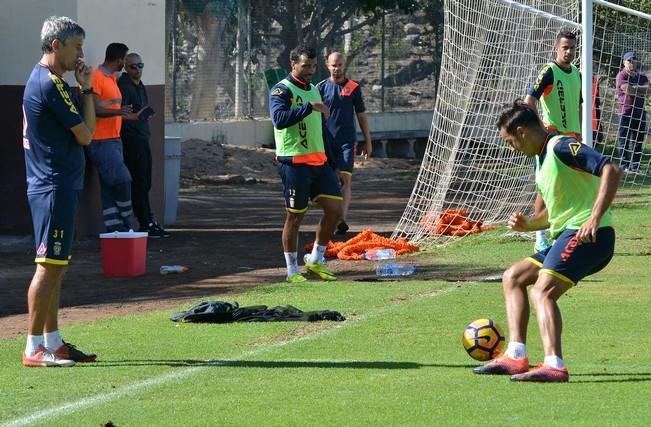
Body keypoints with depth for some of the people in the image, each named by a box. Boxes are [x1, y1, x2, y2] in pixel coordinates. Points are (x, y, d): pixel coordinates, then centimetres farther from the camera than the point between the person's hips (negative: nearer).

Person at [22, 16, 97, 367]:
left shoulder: (40, 81, 16)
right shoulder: (51, 84, -16)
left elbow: (79, 129, 19)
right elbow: (85, 135, -13)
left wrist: (83, 90, 8)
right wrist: (86, 89, -5)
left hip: (58, 185, 11)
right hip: (55, 188, -11)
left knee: (56, 267, 14)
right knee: (49, 266, -10)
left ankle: (52, 342, 19)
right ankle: (34, 348, -10)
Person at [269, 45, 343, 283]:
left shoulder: (314, 90, 18)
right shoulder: (282, 91, -9)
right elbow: (279, 118, -27)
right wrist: (310, 107, -31)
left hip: (318, 160, 8)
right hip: (294, 162, -8)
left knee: (334, 209, 2)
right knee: (295, 216, -2)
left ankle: (315, 261, 15)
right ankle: (292, 271, 7)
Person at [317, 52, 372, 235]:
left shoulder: (353, 88, 5)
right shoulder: (321, 88, 5)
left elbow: (361, 116, 11)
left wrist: (368, 141, 11)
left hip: (347, 141, -1)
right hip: (326, 141, 1)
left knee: (345, 179, -13)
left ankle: (342, 219, -24)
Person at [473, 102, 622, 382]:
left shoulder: (562, 147, -11)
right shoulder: (543, 159, 20)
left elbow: (611, 171, -22)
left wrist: (594, 218, -29)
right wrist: (526, 224, 10)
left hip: (587, 236, -11)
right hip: (566, 236, 11)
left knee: (543, 291, -24)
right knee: (513, 277, 16)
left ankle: (554, 366, -36)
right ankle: (516, 356, 8)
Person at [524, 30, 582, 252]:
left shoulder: (576, 73, 13)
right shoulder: (549, 72, -10)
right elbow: (529, 101, -18)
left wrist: (578, 133, 18)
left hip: (571, 136, 7)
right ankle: (540, 238, -6)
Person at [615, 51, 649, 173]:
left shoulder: (642, 77, 16)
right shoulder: (621, 75, -2)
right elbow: (627, 90, -16)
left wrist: (634, 88, -12)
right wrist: (641, 90, -4)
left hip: (640, 112, 6)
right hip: (626, 112, -6)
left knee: (638, 141, 6)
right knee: (624, 139, -4)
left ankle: (635, 166, 11)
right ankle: (624, 166, -1)